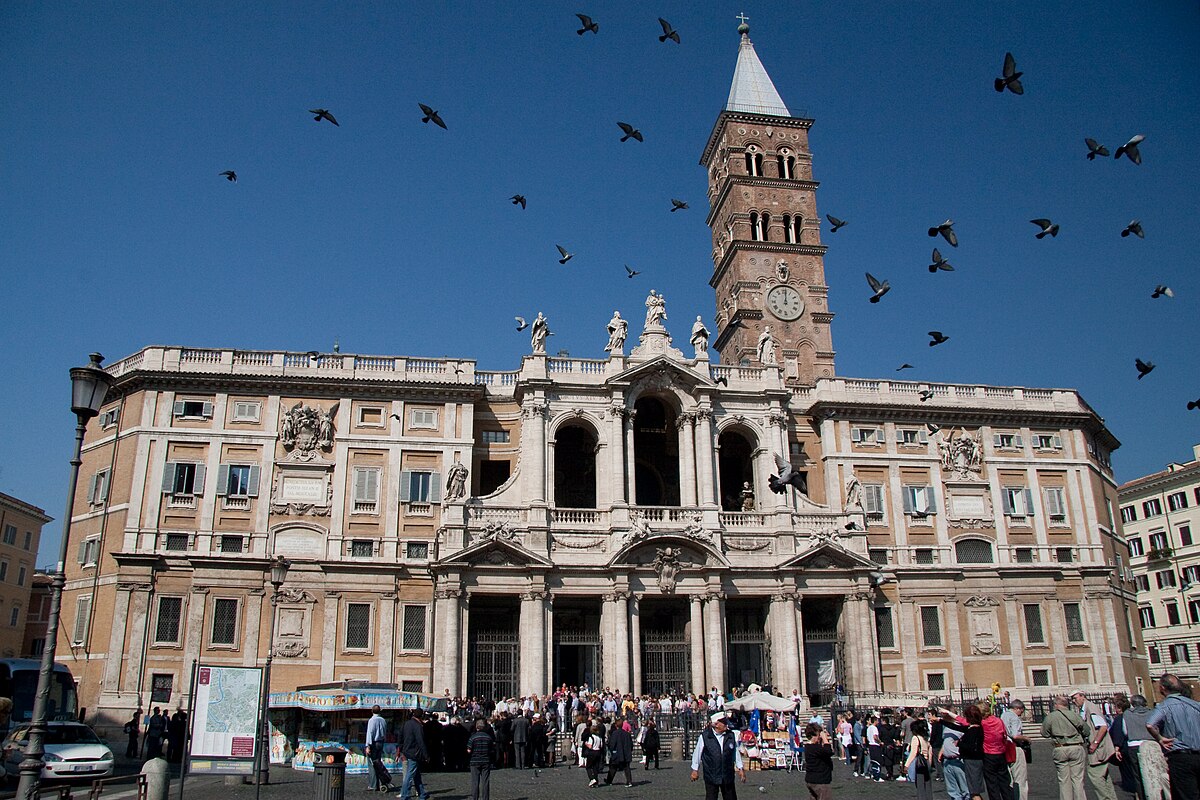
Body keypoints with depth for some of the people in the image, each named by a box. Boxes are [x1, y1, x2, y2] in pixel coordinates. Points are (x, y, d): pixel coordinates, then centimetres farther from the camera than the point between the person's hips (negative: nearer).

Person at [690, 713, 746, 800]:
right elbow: (697, 753, 0)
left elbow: (736, 753, 12)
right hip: (711, 776, -3)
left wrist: (740, 768, 12)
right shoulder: (704, 736, -9)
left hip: (728, 776, 3)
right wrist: (695, 769, 5)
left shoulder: (731, 736, 1)